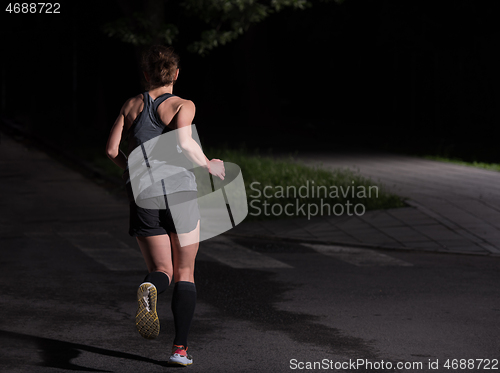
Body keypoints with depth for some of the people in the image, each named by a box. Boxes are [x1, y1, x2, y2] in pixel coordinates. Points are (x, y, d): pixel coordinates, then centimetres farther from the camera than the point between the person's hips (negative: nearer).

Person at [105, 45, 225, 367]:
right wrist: (209, 166, -3)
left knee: (162, 271, 9)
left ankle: (149, 291, -30)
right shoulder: (182, 105, -1)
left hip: (144, 197, 2)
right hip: (180, 193, -2)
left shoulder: (133, 105, 10)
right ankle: (181, 348, 4)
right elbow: (183, 143, -19)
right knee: (185, 273, 12)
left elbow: (112, 150, 6)